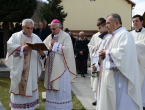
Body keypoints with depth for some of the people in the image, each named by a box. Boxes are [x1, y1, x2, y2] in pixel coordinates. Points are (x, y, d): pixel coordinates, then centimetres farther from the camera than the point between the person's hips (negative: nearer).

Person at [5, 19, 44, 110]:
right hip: (18, 68, -1)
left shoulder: (36, 38, 9)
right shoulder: (16, 36, 5)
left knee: (30, 86, 5)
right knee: (18, 85, 3)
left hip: (31, 69, 1)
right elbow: (10, 46, -11)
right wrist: (23, 48, -21)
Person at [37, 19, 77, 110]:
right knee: (51, 88, 9)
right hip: (51, 67, 5)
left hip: (61, 67, -5)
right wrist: (42, 52, -17)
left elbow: (67, 49, -16)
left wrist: (54, 45, -11)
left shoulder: (66, 36, -3)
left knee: (61, 88, -2)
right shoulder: (50, 37, 13)